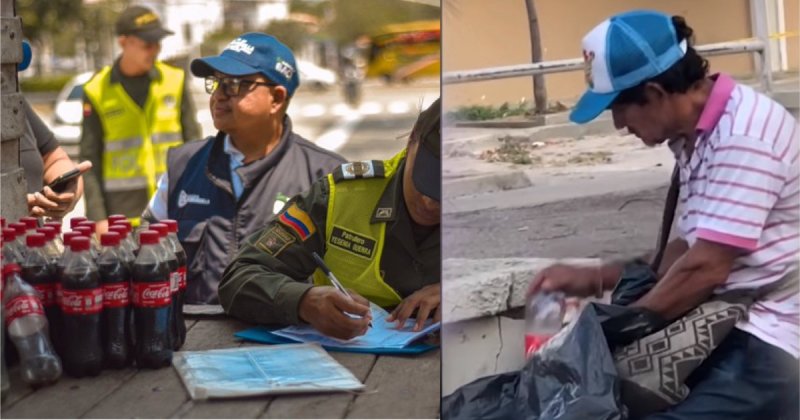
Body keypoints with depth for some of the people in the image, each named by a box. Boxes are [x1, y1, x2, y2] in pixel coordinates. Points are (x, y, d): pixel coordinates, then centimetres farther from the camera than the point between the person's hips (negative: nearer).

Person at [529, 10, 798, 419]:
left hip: (765, 346, -8)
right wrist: (593, 279, 11)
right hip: (726, 327, 9)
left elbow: (705, 268, -20)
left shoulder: (743, 135, -19)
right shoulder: (695, 136, 10)